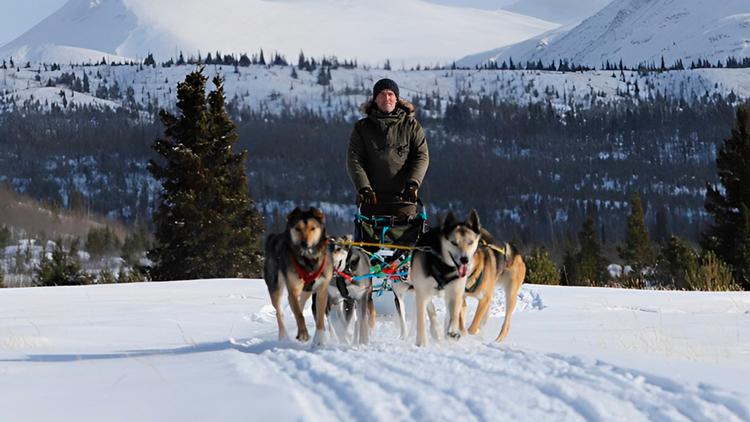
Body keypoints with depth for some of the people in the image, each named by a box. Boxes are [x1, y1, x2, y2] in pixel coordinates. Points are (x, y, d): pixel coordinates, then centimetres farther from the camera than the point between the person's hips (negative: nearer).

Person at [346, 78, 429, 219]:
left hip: (403, 197, -1)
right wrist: (363, 187, -13)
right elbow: (353, 160, 3)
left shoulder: (411, 125, 11)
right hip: (372, 198, 1)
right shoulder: (362, 127, 12)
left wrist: (413, 183, -14)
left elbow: (422, 156, 3)